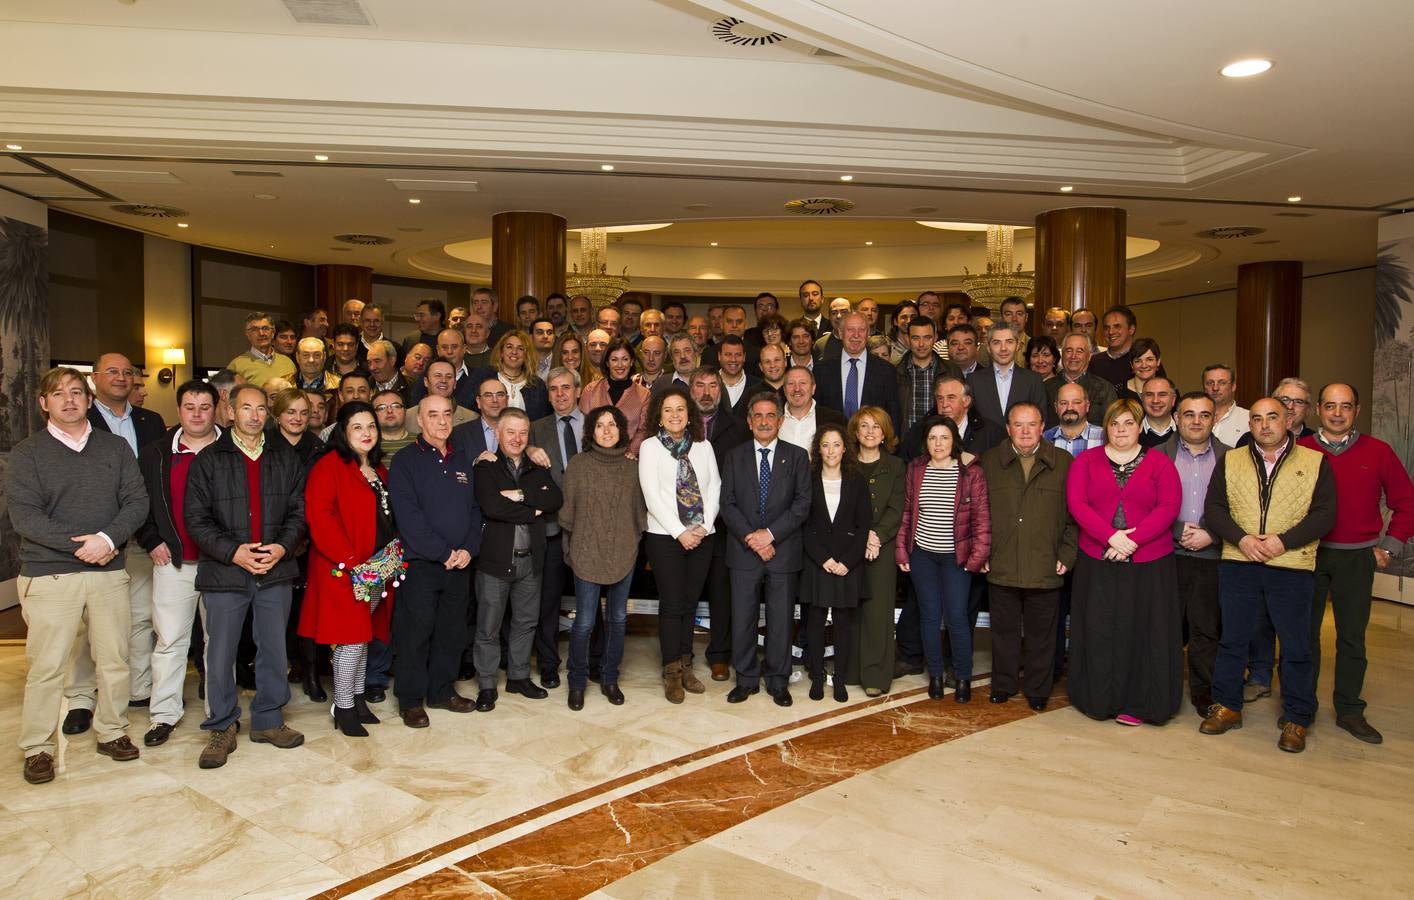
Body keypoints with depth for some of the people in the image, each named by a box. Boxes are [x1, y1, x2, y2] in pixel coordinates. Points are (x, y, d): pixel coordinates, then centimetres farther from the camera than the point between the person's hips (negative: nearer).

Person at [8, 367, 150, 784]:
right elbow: (24, 515, -7)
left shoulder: (116, 448, 10)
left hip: (109, 571, 2)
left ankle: (112, 732, 22)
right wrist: (80, 543, -16)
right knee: (47, 665, -1)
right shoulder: (26, 453, 3)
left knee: (115, 659, 7)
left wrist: (108, 538, -15)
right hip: (49, 575, -2)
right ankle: (37, 748, 13)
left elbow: (137, 501, 2)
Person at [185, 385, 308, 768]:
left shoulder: (285, 458, 10)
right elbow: (196, 518, -2)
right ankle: (222, 728, 18)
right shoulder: (209, 459, 3)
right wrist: (233, 552, -14)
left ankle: (268, 720, 23)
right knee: (220, 653, 3)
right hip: (224, 572, -2)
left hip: (275, 570, 2)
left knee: (274, 649, 9)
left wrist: (283, 547, -9)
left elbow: (298, 511, 7)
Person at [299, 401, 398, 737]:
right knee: (352, 637, -4)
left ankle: (357, 697, 25)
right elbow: (318, 516, -19)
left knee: (364, 633, 14)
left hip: (379, 567, 7)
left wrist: (392, 556, 7)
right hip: (345, 570, -7)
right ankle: (343, 707, 8)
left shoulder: (379, 469, 14)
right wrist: (348, 559, -20)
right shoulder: (329, 466, -10)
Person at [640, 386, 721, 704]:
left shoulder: (703, 447, 10)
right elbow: (652, 495, -8)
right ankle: (672, 672, 8)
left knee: (690, 602, 9)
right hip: (665, 536, -3)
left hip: (702, 536, 3)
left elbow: (714, 488, 5)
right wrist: (680, 532, -12)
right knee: (672, 604, -2)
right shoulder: (650, 447, -1)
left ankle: (685, 665, 20)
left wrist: (704, 527, -8)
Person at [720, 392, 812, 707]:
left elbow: (802, 503, -4)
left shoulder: (797, 456, 4)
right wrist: (751, 538, -11)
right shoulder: (734, 456, 7)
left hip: (783, 550, -1)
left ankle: (778, 681, 20)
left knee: (781, 619, 7)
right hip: (743, 551, 1)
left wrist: (771, 533, -14)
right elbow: (727, 504, 1)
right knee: (742, 618, 5)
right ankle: (746, 679, 20)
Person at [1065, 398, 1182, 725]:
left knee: (1143, 631, 3)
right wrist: (1112, 536, -16)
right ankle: (1101, 699, 17)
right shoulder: (1086, 460, 6)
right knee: (1100, 632, 4)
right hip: (1097, 561, 1)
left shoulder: (1159, 463, 4)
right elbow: (1076, 503, -5)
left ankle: (1136, 704, 15)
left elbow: (1169, 507, -7)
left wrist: (1132, 540, -17)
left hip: (1148, 563, 0)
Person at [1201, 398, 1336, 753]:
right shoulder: (1230, 461, 9)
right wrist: (1241, 539, -12)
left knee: (1296, 646, 5)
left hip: (1292, 567, -2)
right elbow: (1214, 507, 4)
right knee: (1232, 639, 10)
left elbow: (1325, 514, -4)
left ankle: (1296, 719, 19)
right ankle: (1227, 707, 22)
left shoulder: (1316, 462, 3)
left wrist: (1282, 541, -15)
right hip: (1238, 564, 2)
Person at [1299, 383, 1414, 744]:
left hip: (1357, 556, 1)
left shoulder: (1378, 452, 1)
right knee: (1304, 631, 7)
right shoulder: (1298, 452, -2)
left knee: (1352, 635, 8)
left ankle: (1349, 710, 21)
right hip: (1307, 554, 0)